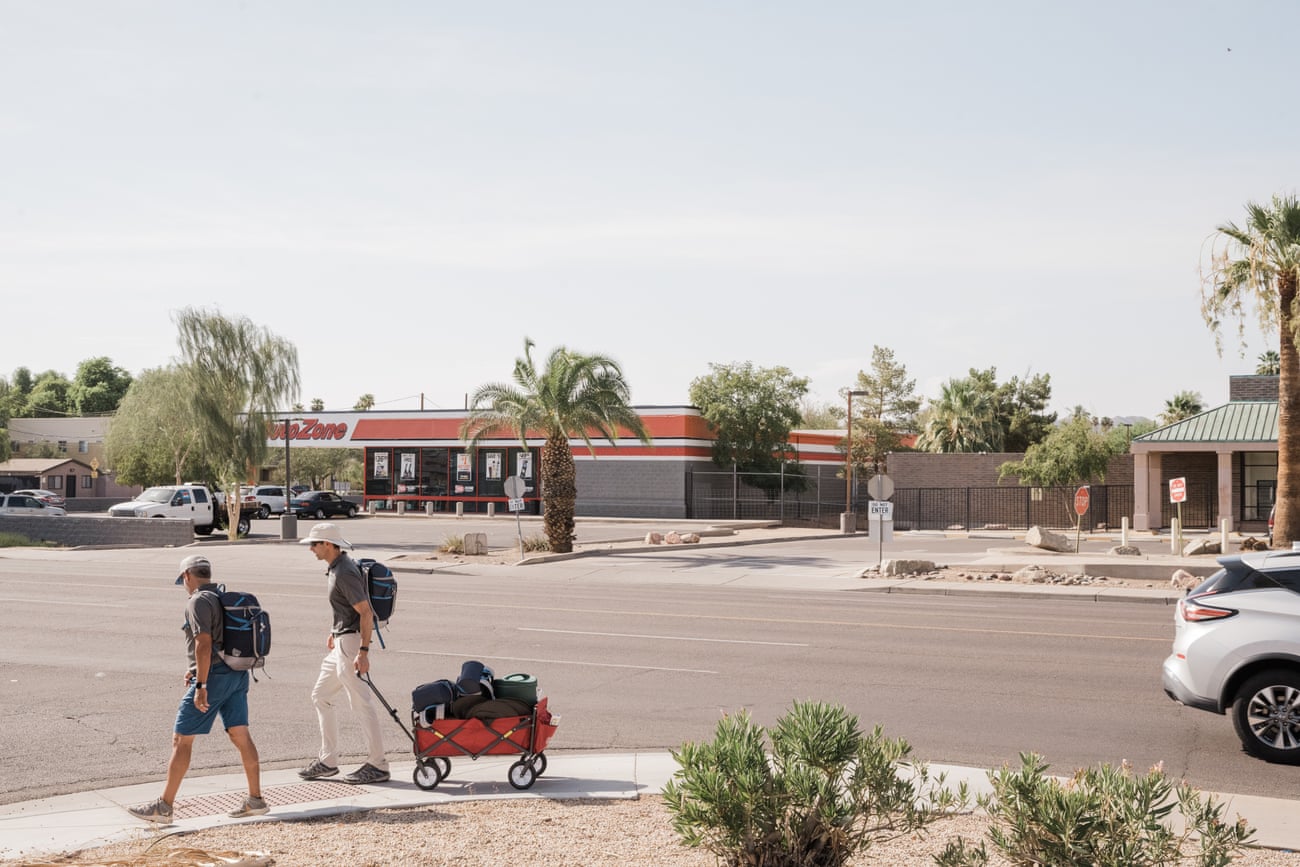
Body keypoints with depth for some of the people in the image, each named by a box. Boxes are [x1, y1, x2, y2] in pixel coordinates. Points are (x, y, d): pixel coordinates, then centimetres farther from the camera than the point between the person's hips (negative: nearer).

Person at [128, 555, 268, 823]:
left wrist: (201, 685, -22)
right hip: (237, 675, 8)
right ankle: (255, 799, 9)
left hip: (213, 677, -8)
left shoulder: (198, 602, -13)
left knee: (181, 739, -2)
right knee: (240, 735, 9)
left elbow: (204, 643, -22)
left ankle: (164, 806, 1)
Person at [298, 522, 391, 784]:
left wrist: (363, 652, -26)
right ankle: (328, 761, 21)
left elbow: (365, 612, -23)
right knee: (321, 696, 16)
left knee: (362, 703, -6)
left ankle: (378, 765, 0)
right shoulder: (336, 567, 13)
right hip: (341, 641, 11)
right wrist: (335, 632, 28)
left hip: (351, 641, -11)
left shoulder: (344, 573, -19)